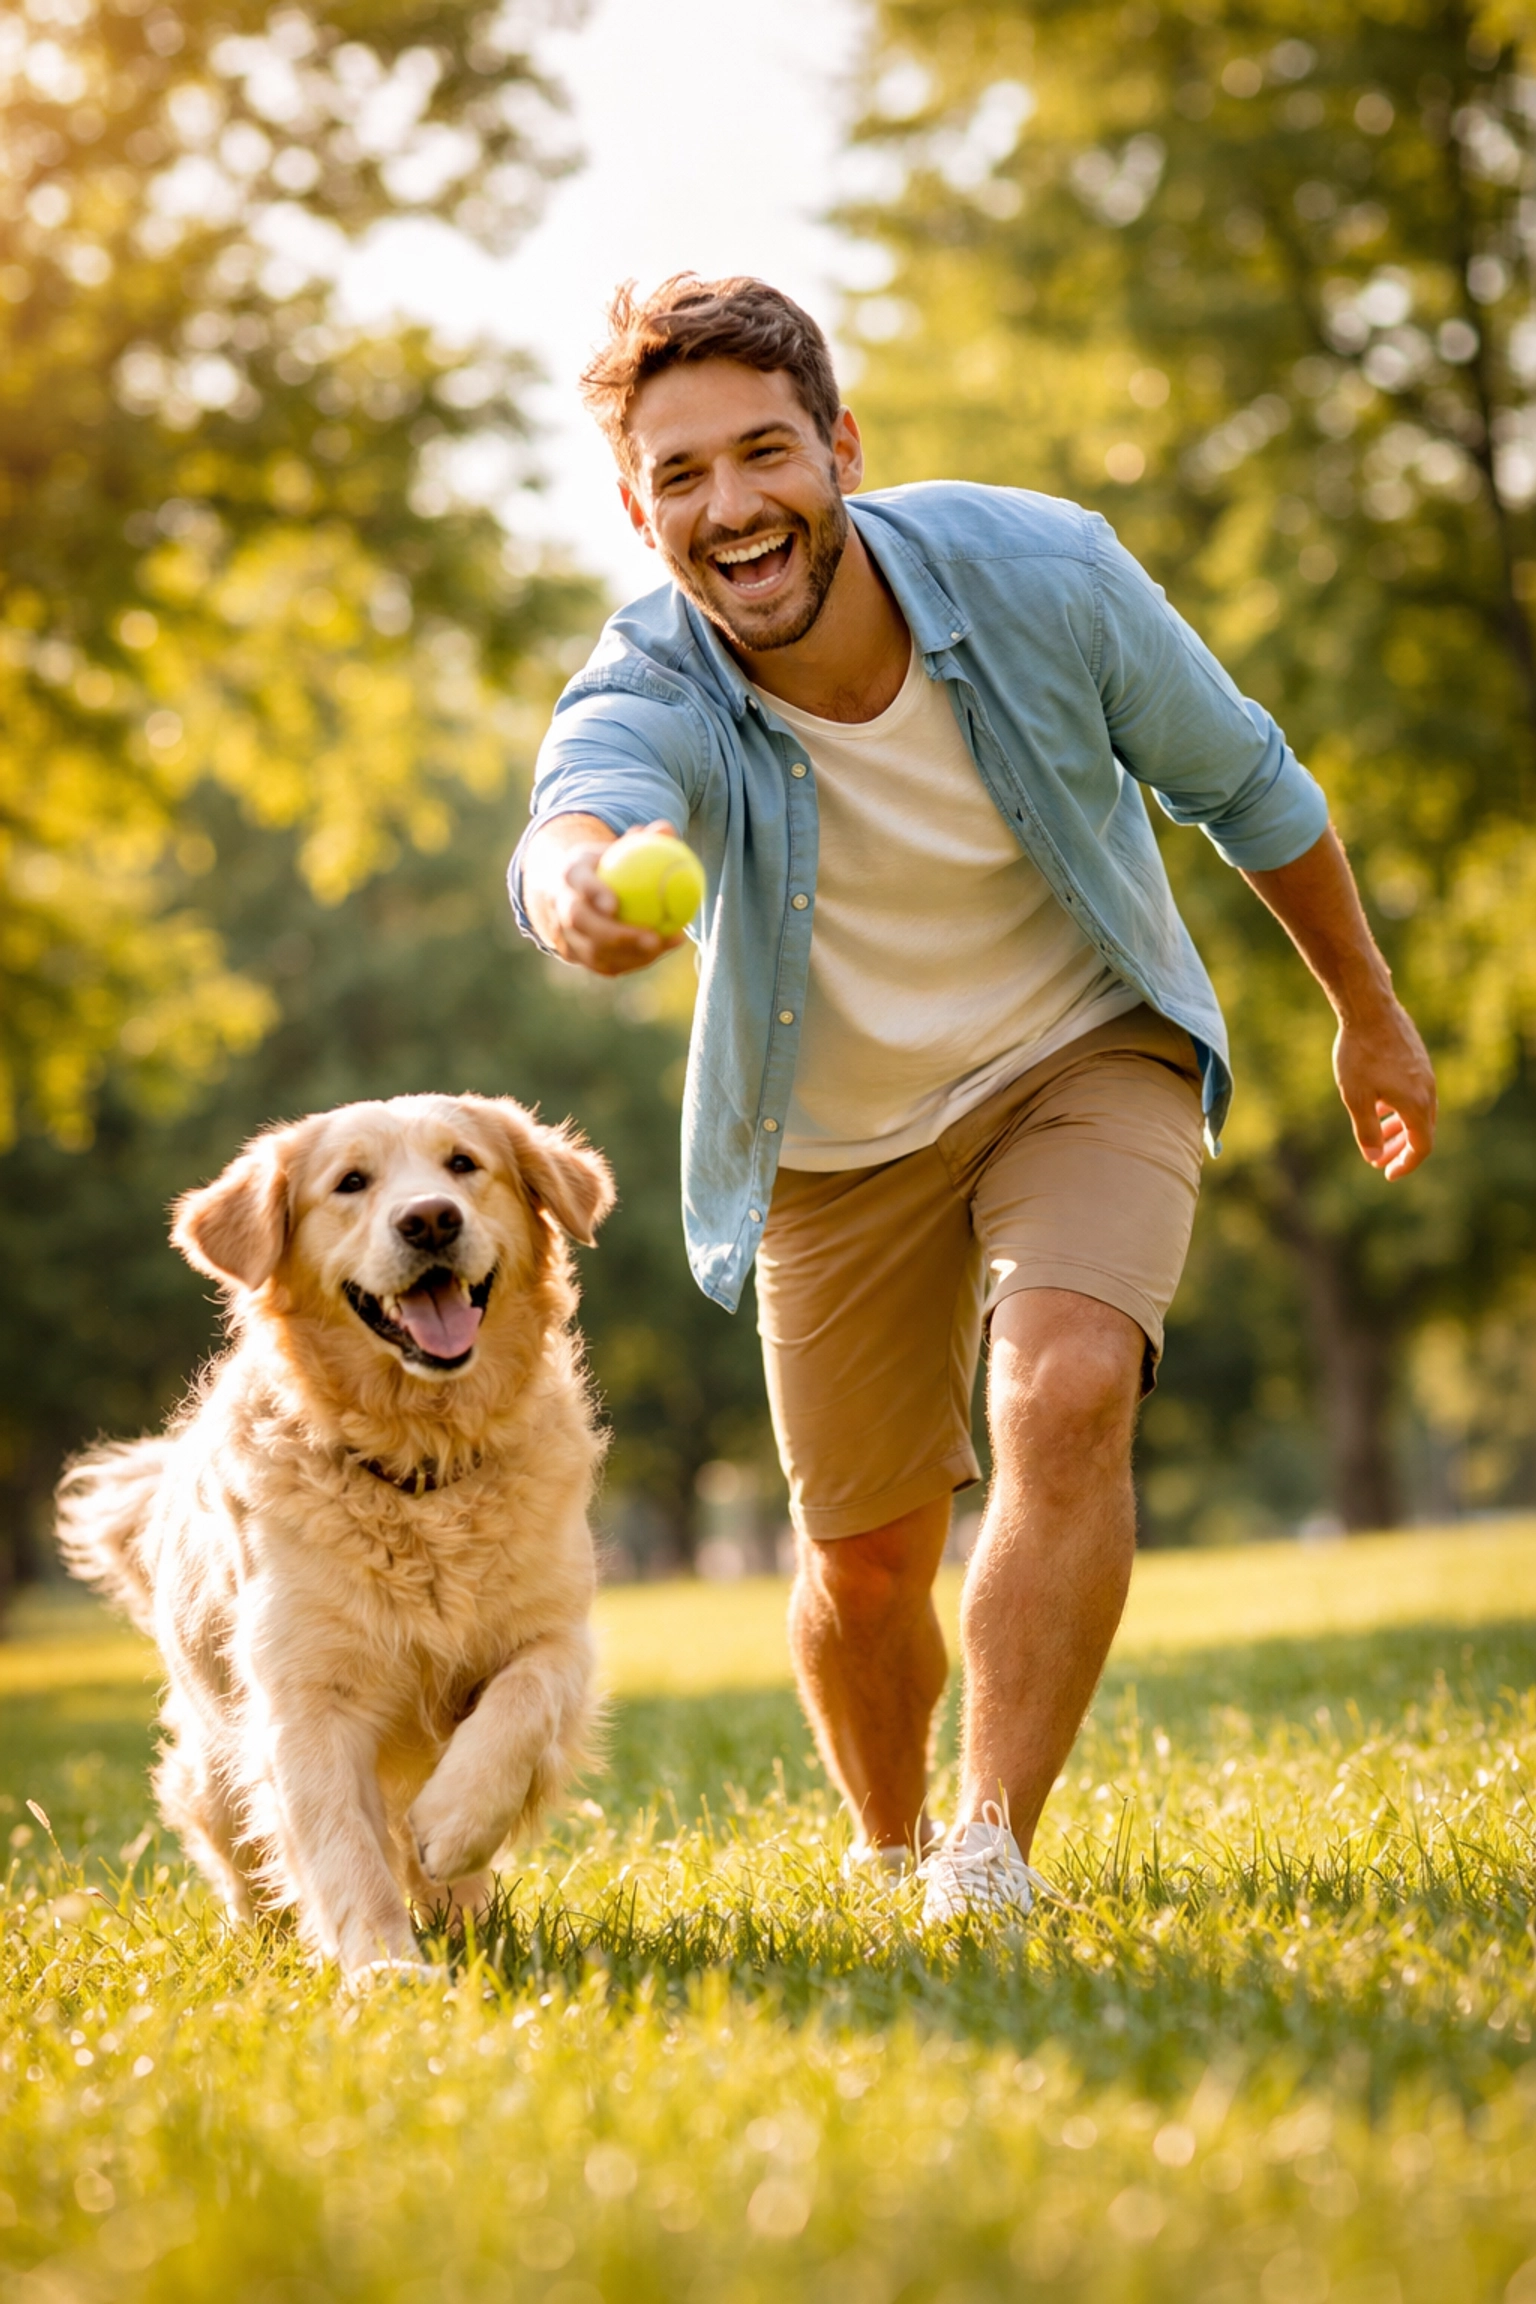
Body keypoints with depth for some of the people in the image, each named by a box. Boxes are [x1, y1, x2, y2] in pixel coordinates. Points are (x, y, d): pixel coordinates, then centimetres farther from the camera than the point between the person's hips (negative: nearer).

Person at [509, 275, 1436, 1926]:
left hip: (1090, 1056, -1)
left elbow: (1240, 781, -7)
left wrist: (1366, 1009, 5)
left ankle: (992, 1853, -21)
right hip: (839, 1138, 1)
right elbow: (590, 795, -53)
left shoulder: (1038, 570, -25)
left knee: (1066, 1395, -28)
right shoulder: (654, 689, -27)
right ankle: (888, 1853, 37)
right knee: (864, 1560, 8)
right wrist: (578, 882, -78)